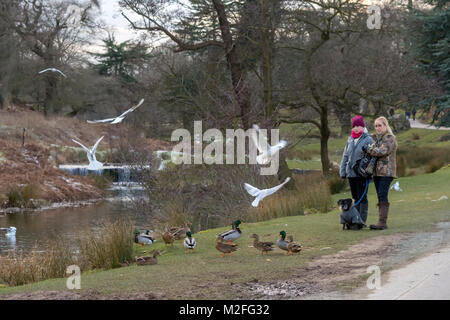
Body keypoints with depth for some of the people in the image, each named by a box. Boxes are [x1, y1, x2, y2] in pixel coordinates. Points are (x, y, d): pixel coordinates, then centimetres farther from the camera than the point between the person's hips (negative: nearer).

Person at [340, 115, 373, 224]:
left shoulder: (368, 140, -5)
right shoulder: (350, 140, 13)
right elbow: (345, 156, 16)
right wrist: (342, 171, 9)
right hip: (351, 173, 6)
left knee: (362, 197, -4)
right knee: (355, 197, 10)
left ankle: (362, 220, -2)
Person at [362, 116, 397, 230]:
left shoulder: (390, 138, -6)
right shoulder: (375, 138, 19)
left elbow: (383, 151, -17)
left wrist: (368, 149, -15)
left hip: (386, 172, -8)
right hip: (376, 172, 8)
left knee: (382, 196, -14)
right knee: (380, 197, 6)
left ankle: (383, 222, -18)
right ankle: (381, 222, 7)